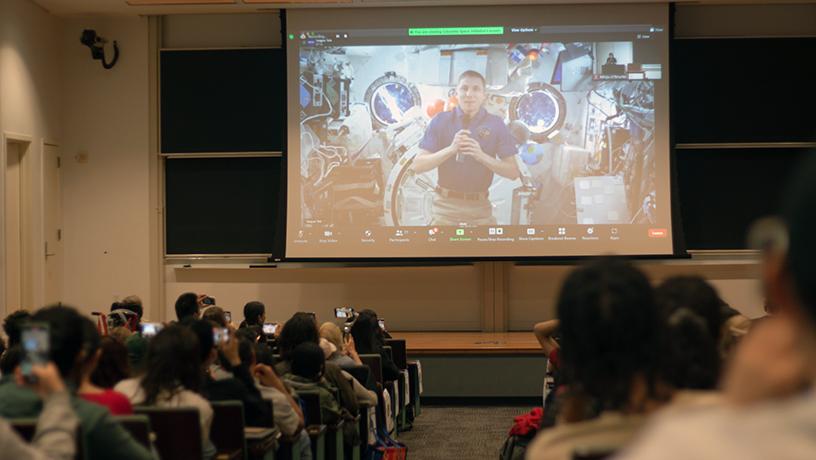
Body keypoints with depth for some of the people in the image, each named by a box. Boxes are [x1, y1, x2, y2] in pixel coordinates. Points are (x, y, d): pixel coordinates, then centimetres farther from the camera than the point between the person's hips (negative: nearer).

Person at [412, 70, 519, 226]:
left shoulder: (496, 125, 1)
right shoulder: (440, 121, -1)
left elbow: (513, 172, -2)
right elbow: (417, 166, -6)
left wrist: (482, 156, -17)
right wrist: (450, 149, -19)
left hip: (480, 208, 1)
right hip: (447, 206, -1)